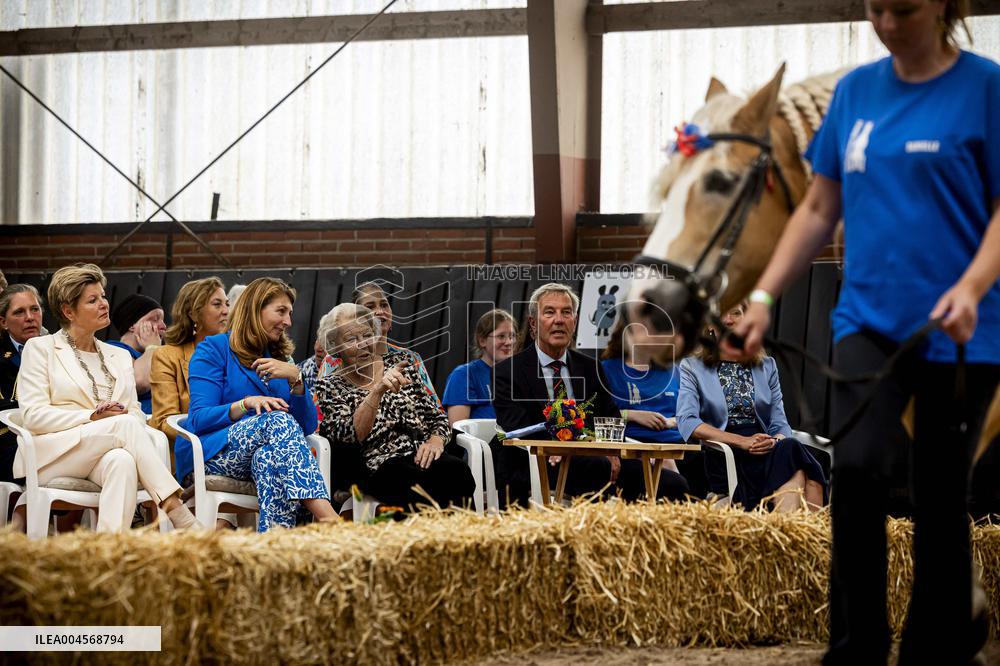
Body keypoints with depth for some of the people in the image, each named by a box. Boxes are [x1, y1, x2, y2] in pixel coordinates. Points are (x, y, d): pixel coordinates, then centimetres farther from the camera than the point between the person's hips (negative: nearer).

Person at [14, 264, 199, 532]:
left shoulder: (120, 357, 25)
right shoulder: (40, 348, 10)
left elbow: (137, 414, 17)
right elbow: (33, 415, -3)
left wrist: (127, 416, -10)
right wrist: (92, 417, -13)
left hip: (105, 456, 3)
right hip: (53, 455, -3)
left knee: (122, 461, -37)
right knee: (124, 425, -32)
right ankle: (182, 520, -41)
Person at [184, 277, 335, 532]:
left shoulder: (278, 358, 23)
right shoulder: (213, 349, 6)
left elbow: (307, 426, 10)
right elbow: (199, 419, -7)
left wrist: (296, 380, -5)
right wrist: (247, 404, -21)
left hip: (265, 456, 4)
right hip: (211, 454, -4)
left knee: (268, 458, -34)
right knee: (278, 421, -32)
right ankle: (329, 520, -51)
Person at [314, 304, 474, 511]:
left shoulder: (399, 362, 19)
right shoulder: (330, 386, 9)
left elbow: (438, 418, 19)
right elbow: (351, 436, -9)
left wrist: (436, 441, -4)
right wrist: (377, 390, -21)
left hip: (422, 455, 3)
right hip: (380, 468, -3)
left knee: (455, 470, -33)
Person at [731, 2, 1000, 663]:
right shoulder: (857, 90, 9)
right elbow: (820, 209, 13)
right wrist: (764, 296, 4)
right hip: (869, 320, 3)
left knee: (939, 497, 5)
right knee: (856, 470, -16)